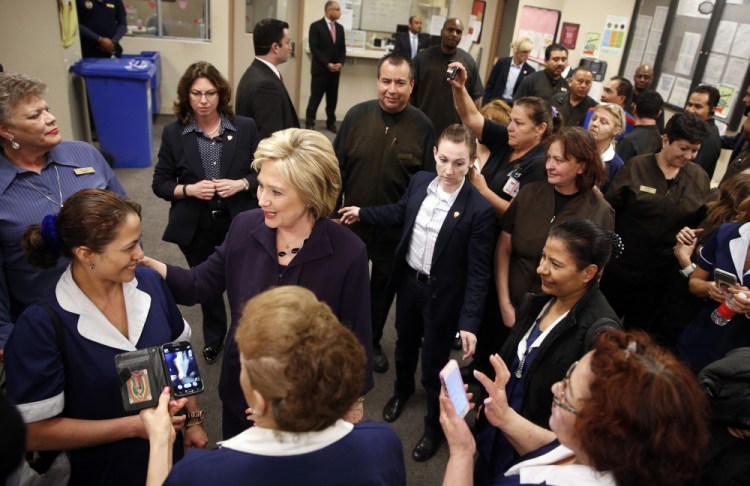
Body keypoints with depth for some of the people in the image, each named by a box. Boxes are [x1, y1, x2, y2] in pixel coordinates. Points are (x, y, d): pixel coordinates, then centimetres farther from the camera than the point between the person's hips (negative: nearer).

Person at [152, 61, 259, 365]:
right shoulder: (173, 133, -4)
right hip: (195, 227, 2)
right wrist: (188, 189, -18)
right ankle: (214, 337, 44)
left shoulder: (245, 128, -4)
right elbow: (159, 184, 0)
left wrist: (241, 184, -18)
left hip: (237, 222, -1)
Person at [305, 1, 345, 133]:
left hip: (335, 70, 5)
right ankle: (309, 123, 8)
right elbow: (314, 48, -11)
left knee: (333, 98, 8)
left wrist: (340, 63, -5)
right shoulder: (316, 26, -5)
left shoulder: (340, 28, 13)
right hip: (320, 69, -5)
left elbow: (342, 48, 13)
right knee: (315, 97, -2)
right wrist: (327, 64, -17)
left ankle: (331, 122, 19)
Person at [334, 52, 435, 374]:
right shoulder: (357, 115, -10)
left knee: (384, 286, 19)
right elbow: (338, 167, -4)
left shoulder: (422, 126, -12)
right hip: (353, 222, 1)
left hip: (397, 228, 0)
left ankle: (373, 341, 43)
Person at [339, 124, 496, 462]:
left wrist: (469, 322, -24)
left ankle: (435, 426, 38)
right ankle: (402, 390, 59)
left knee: (434, 364, 11)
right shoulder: (420, 181, -9)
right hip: (408, 281, 5)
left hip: (442, 295, -5)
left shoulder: (479, 210, -25)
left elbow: (478, 273, -21)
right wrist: (362, 213, 16)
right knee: (405, 345, 28)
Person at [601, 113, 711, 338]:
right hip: (621, 264, -2)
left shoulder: (700, 178, 0)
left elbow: (701, 223, 11)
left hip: (660, 273, 3)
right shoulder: (636, 166, -9)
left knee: (638, 329, 18)